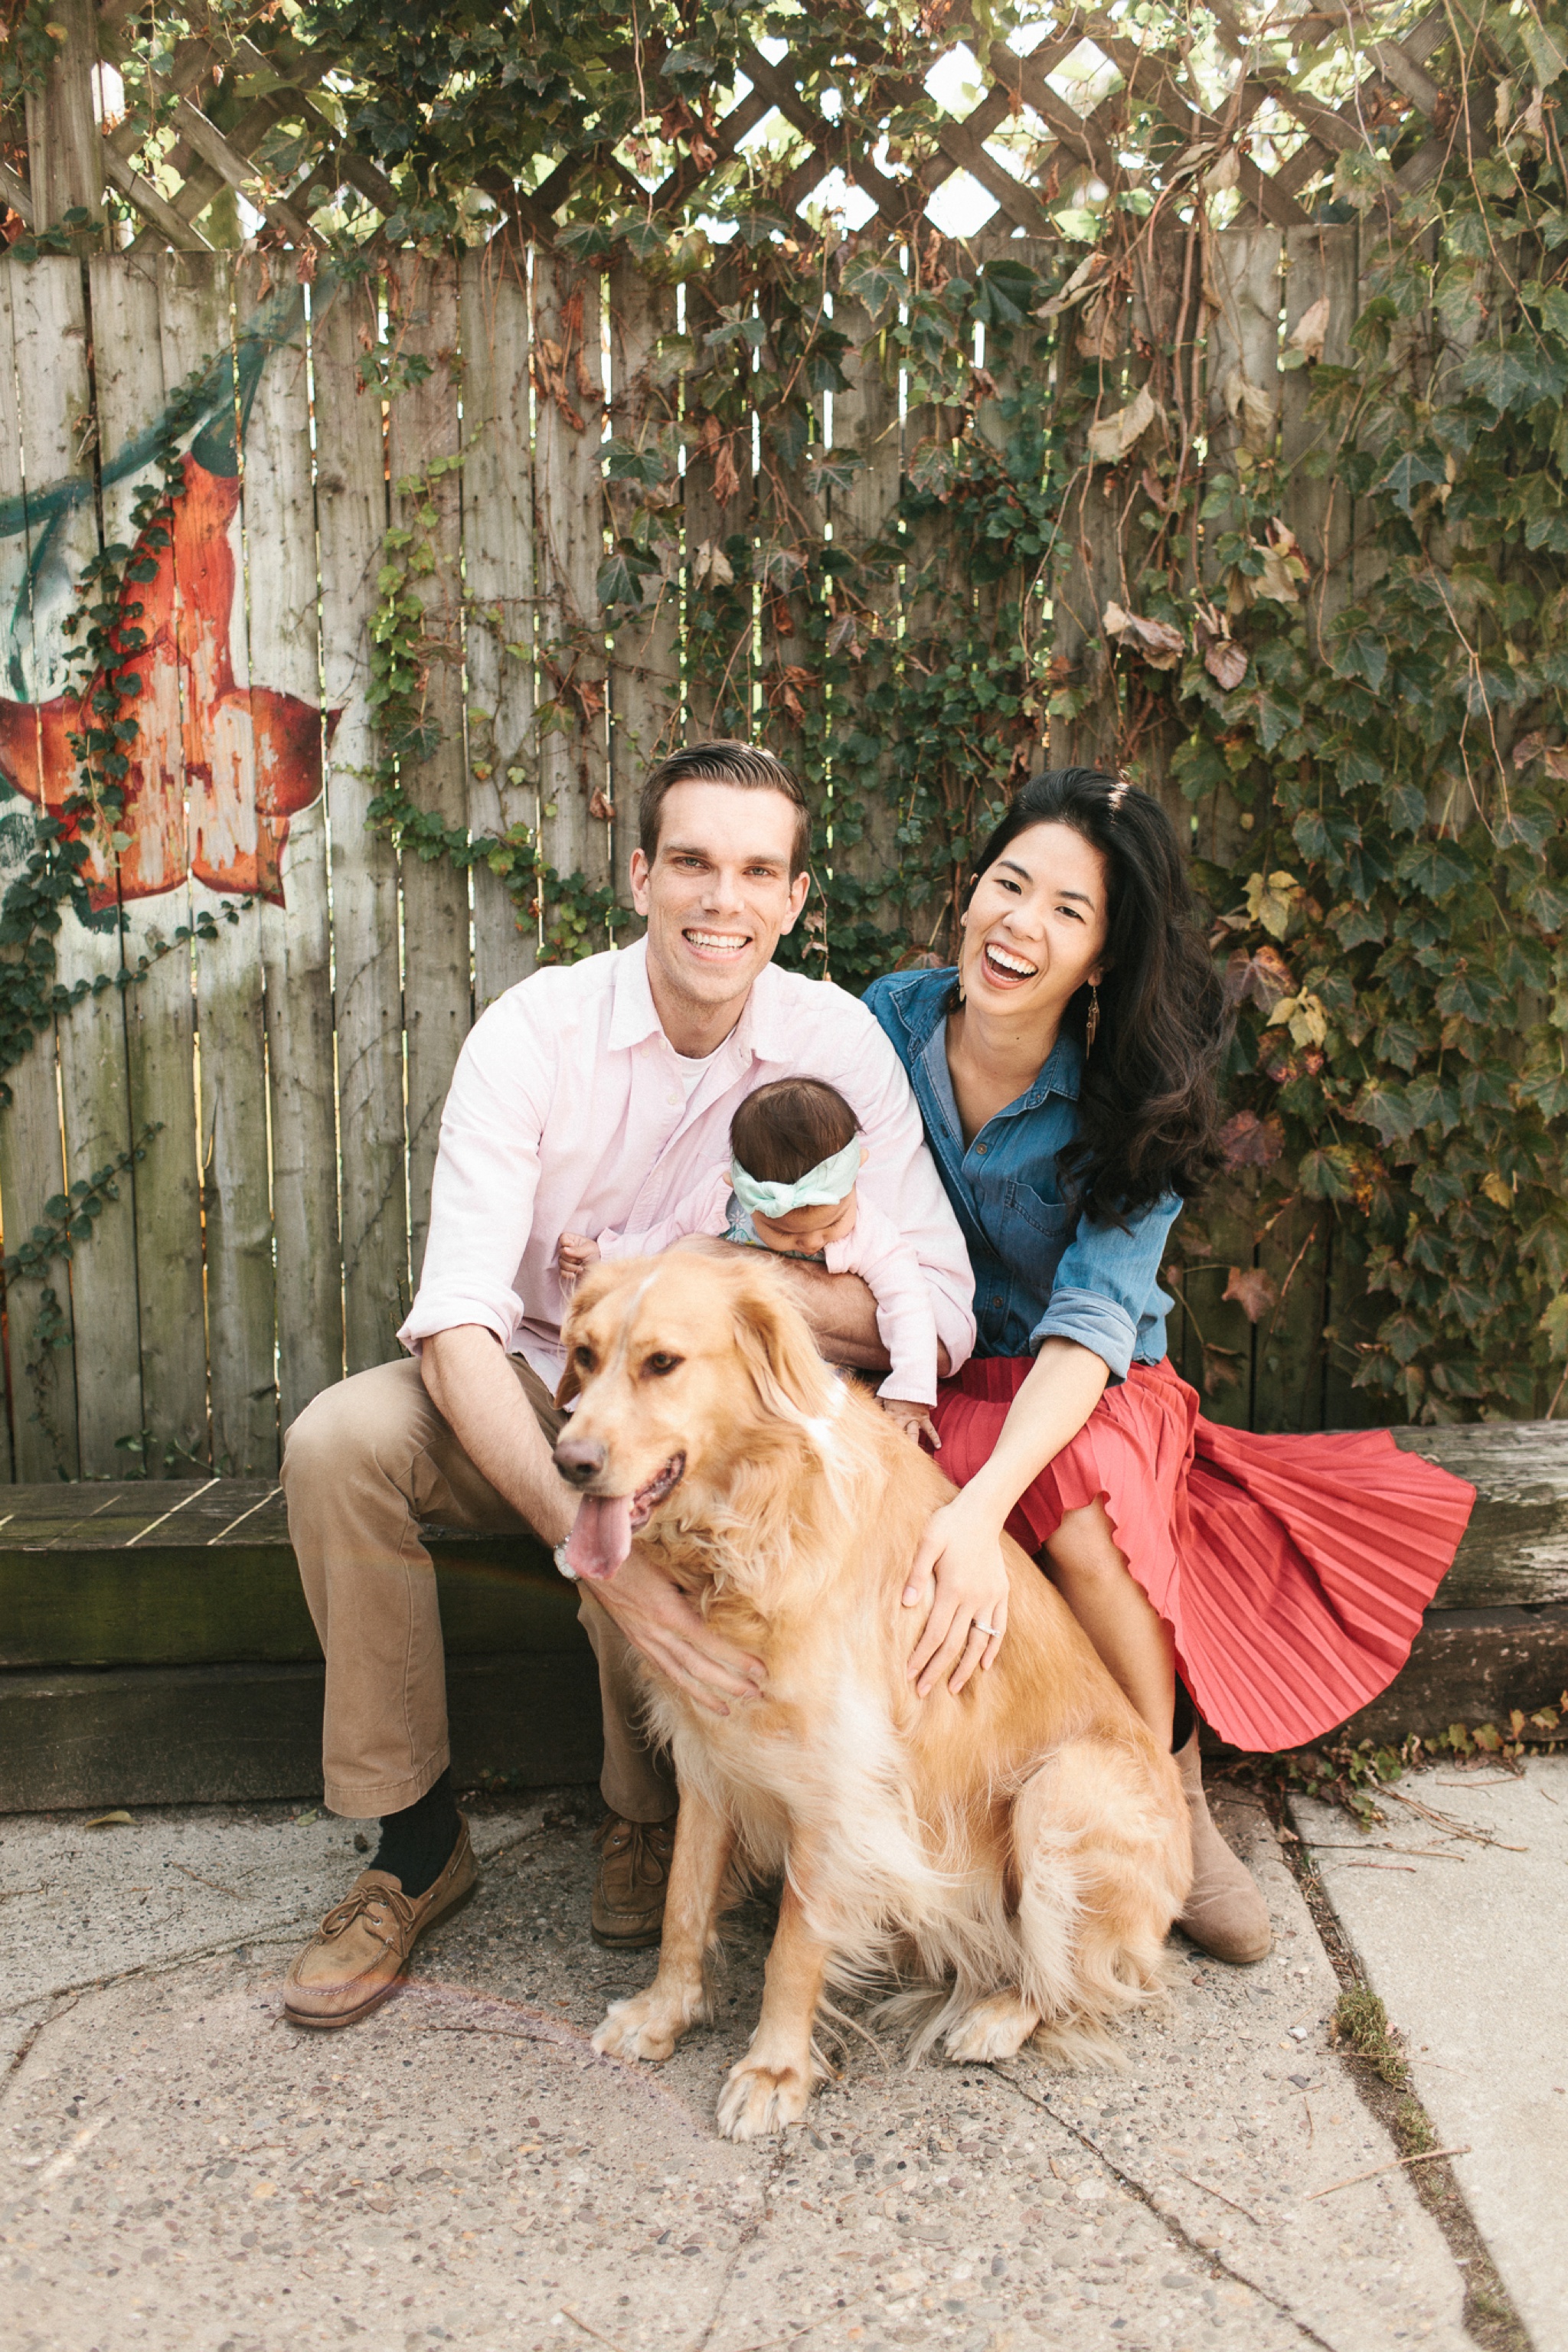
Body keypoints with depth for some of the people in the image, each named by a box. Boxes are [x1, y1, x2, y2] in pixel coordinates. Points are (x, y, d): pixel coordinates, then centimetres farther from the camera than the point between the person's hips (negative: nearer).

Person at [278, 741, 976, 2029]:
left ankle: (650, 1817, 0)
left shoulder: (837, 1040, -12)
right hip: (530, 1395, 1)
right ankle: (417, 1840, -7)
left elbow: (937, 1313, -18)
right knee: (338, 1440, -25)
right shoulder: (535, 1031, -16)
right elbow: (457, 1326, -26)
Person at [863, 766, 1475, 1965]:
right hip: (929, 1378, 1)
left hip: (1094, 1396, -1)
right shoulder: (891, 1019, -6)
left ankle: (1169, 1797, -12)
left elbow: (1093, 1322, -25)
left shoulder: (1132, 1103, -13)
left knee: (1079, 1486, -36)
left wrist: (983, 1508, -41)